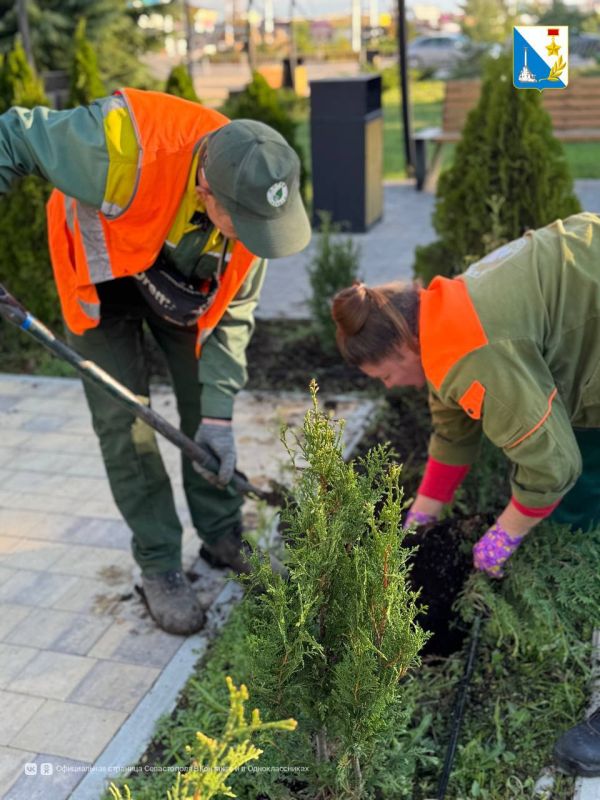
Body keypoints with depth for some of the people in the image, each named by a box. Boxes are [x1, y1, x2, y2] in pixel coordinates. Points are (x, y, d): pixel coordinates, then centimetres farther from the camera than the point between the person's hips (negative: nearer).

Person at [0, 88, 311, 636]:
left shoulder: (250, 195, -27)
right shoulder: (120, 147, -42)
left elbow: (233, 312, -15)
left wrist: (219, 412, -18)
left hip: (180, 279, 3)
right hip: (101, 276, -3)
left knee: (204, 404, 5)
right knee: (124, 421, -6)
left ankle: (223, 537, 23)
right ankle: (159, 566, 8)